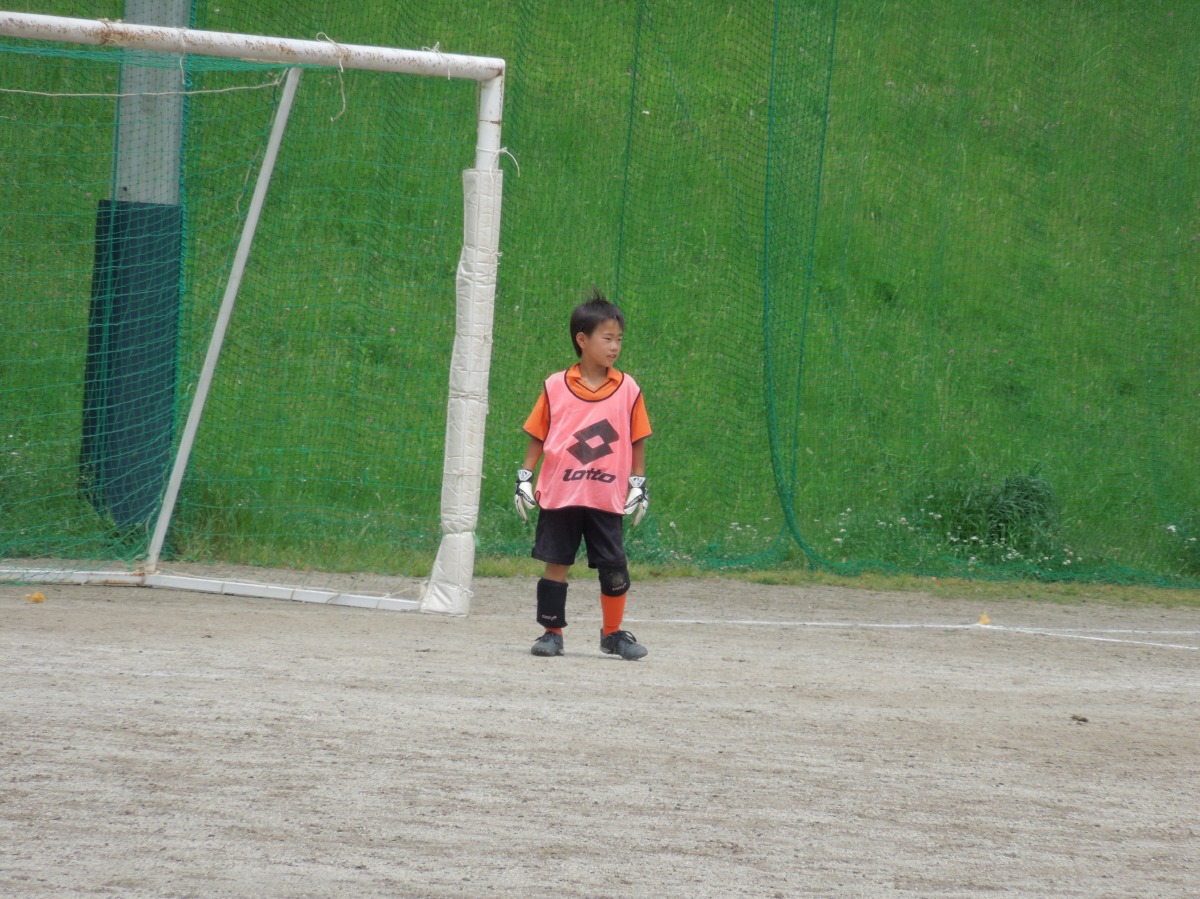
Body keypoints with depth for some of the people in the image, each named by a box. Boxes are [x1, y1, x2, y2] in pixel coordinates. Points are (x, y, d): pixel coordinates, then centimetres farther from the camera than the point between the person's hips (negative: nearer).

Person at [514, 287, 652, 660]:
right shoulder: (556, 387, 1)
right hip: (558, 494, -1)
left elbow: (637, 442, 8)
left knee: (614, 568, 1)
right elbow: (537, 436, 6)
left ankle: (612, 633, 16)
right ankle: (552, 632, 13)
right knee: (556, 562, 3)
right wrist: (525, 478, 2)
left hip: (607, 498, 1)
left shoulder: (627, 389, 3)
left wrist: (639, 485, 5)